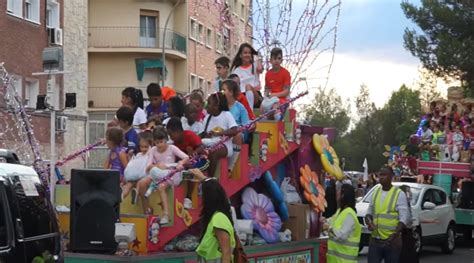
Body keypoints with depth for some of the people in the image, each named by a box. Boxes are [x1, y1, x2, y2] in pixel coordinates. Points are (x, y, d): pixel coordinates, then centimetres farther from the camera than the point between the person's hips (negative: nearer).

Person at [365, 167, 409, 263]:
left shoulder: (399, 194, -7)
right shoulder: (375, 192, 10)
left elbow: (403, 218, -11)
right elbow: (369, 212, 16)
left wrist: (395, 234, -26)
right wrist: (369, 222, -8)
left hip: (392, 241, -4)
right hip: (375, 240, 5)